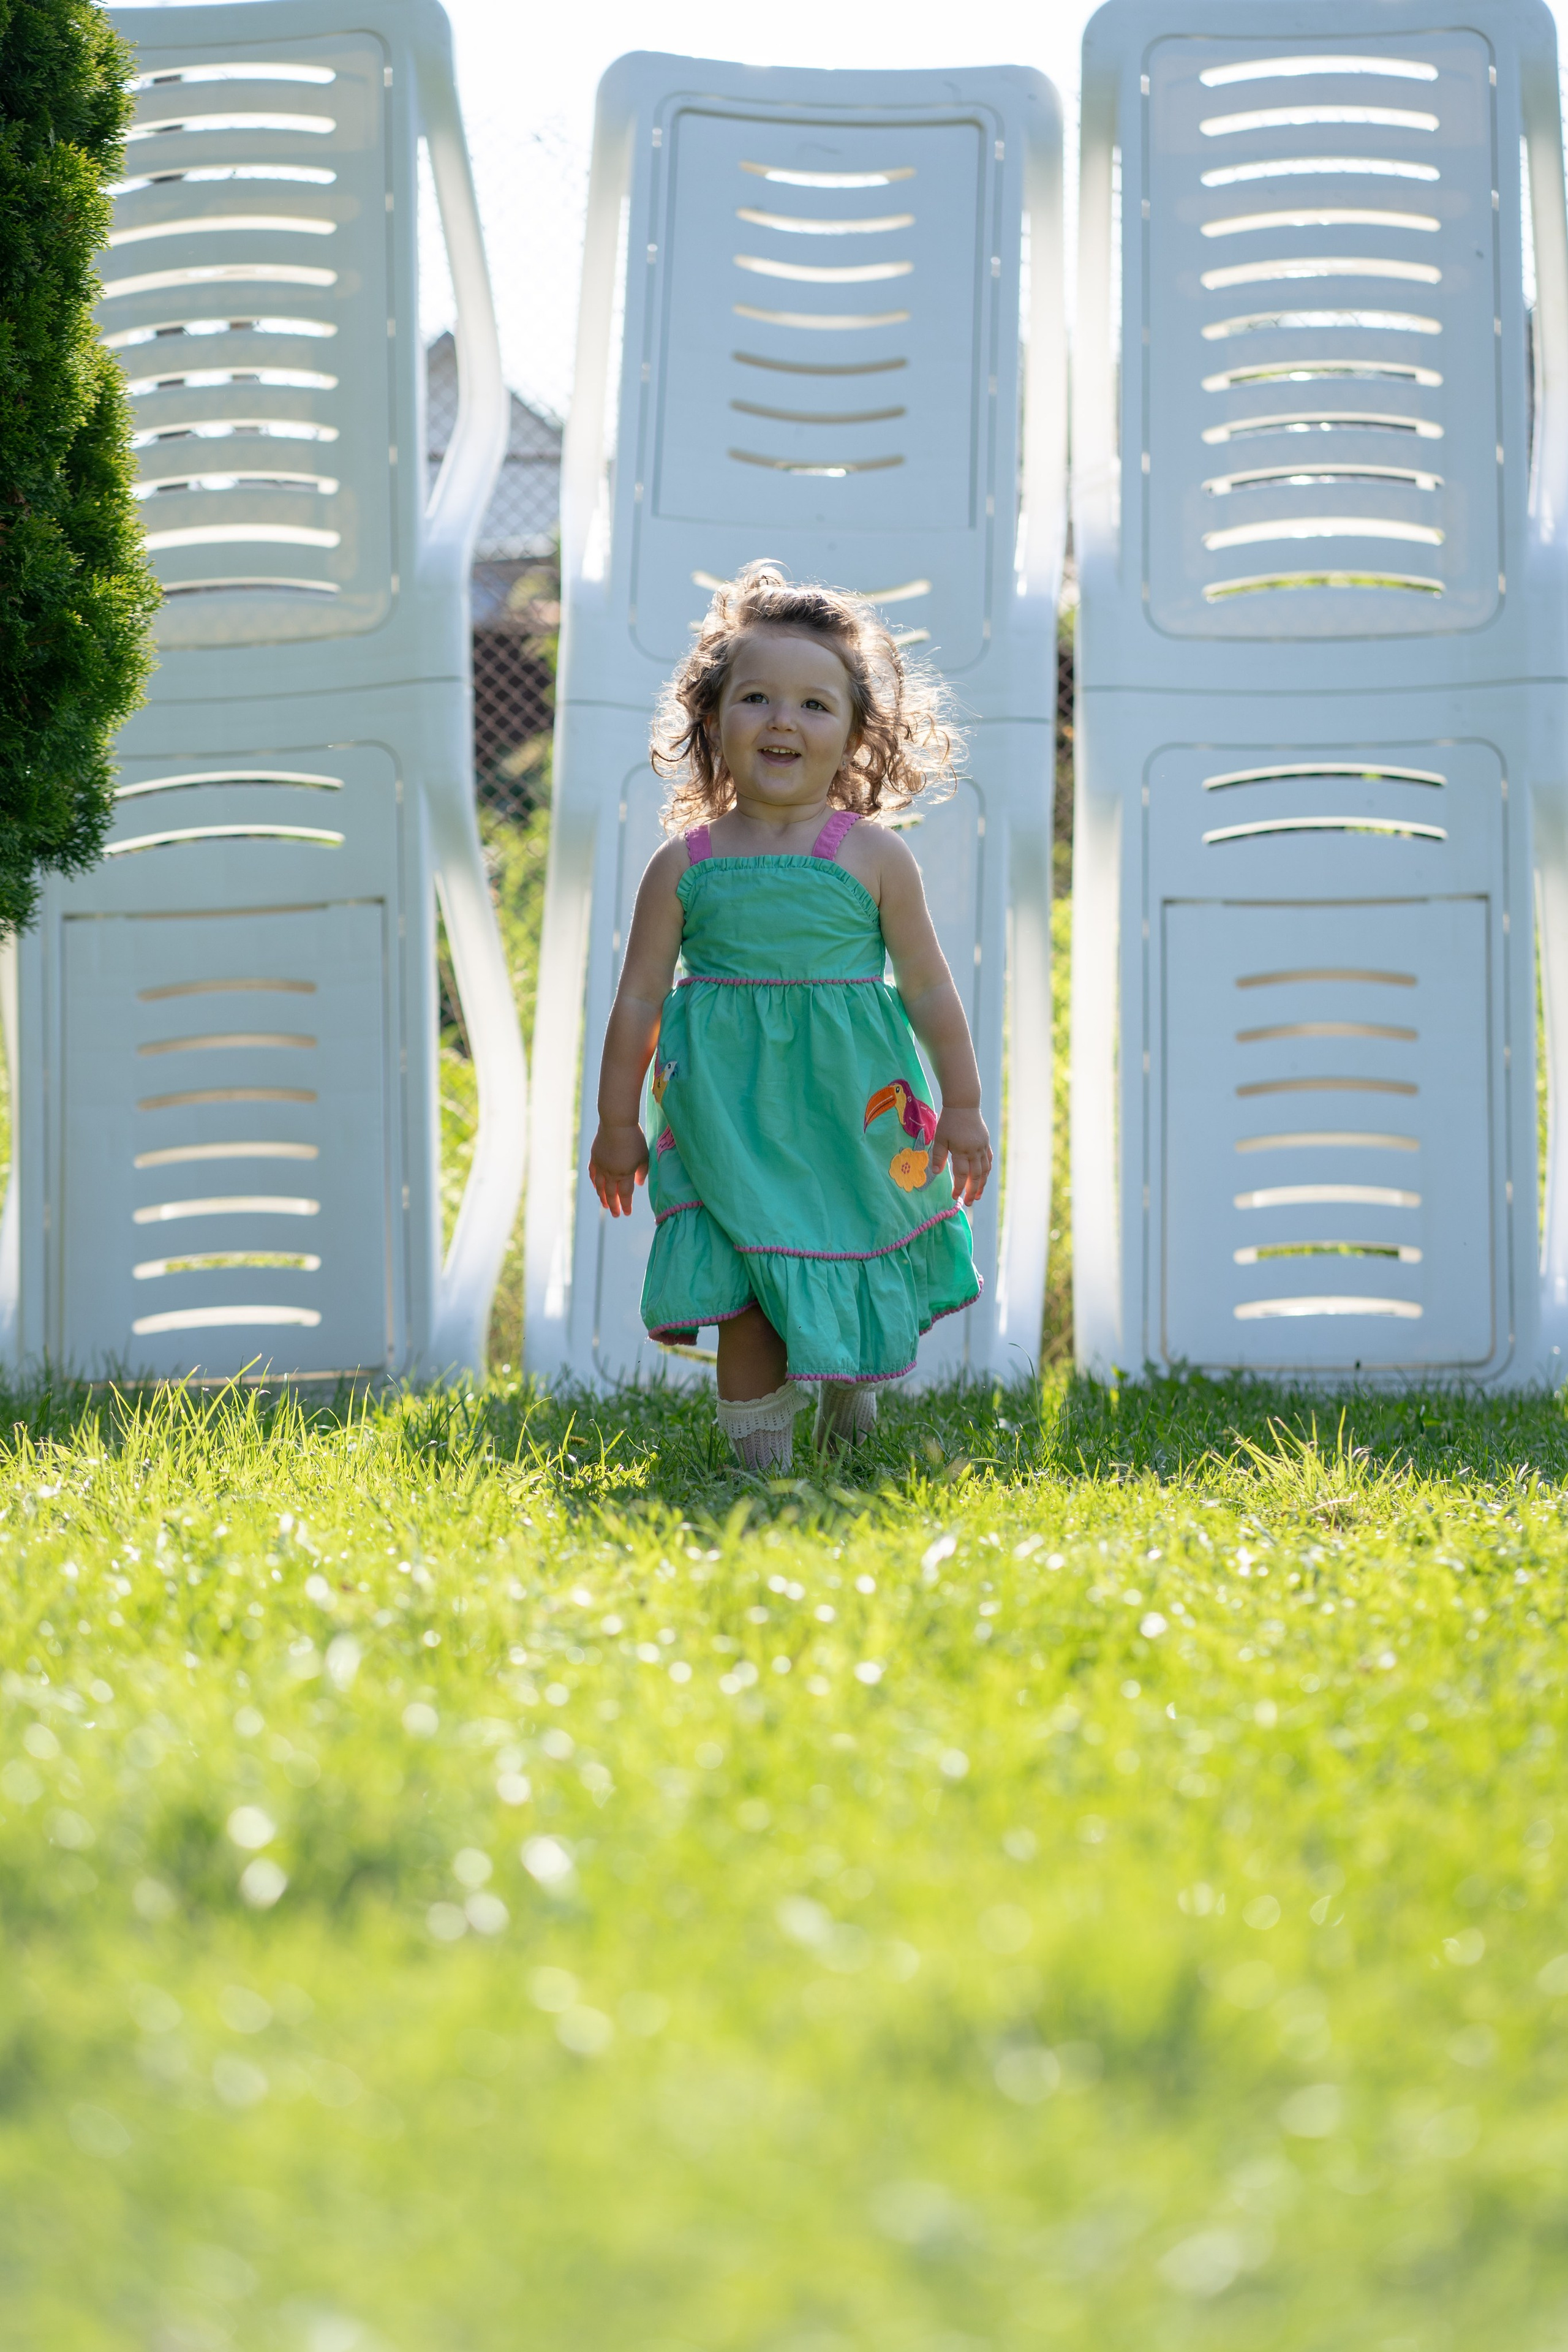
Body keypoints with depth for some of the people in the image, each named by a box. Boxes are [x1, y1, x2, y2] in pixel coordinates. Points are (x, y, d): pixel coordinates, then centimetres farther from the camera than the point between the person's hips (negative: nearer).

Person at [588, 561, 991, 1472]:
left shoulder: (873, 857, -2)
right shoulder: (684, 865, 1)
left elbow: (930, 989, 4)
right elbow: (639, 998, 7)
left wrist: (963, 1108, 5)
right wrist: (618, 1121, 9)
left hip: (853, 1114, 0)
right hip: (732, 1116, 0)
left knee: (855, 1273, 12)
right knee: (748, 1288, -5)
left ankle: (853, 1386, 40)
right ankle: (761, 1453, 5)